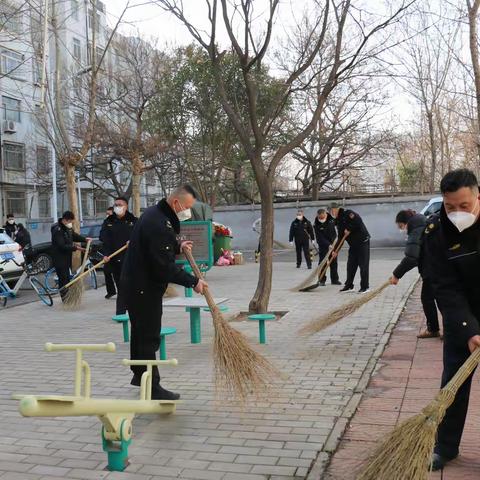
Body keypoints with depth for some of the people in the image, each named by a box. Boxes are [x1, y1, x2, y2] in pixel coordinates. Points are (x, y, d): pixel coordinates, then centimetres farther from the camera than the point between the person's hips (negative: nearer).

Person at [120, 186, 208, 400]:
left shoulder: (154, 214, 9)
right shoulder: (159, 225, -25)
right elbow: (165, 267, -27)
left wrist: (177, 247, 13)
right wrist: (193, 282, -22)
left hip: (135, 283, 11)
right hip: (143, 288, -11)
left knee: (140, 332, 22)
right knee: (149, 337, -5)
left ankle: (139, 374, 37)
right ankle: (152, 387, 1)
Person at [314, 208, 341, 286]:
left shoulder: (331, 219, -8)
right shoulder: (316, 224, -20)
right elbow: (320, 238, -24)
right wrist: (328, 245, -32)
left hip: (332, 243, 4)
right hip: (323, 245, -4)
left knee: (334, 262, 8)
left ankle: (334, 279, 17)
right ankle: (322, 280, 2)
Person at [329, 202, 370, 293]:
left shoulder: (348, 213, -13)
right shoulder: (339, 221, 13)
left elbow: (358, 221, -29)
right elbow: (340, 238, 13)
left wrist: (349, 229, -17)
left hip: (362, 242, -9)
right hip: (353, 245, 9)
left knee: (363, 265, -4)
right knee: (350, 265, 10)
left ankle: (365, 287, 1)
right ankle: (349, 285, 19)